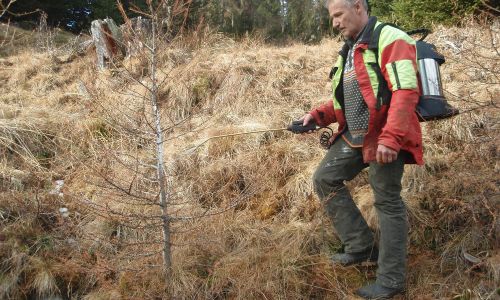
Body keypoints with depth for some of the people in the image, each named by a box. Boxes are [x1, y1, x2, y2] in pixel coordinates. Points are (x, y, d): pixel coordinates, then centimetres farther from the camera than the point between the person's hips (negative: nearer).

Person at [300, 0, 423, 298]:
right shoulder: (349, 50, 16)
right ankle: (362, 247, 17)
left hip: (384, 137, -9)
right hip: (354, 135, 9)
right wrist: (318, 115, 6)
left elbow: (405, 93, -23)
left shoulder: (390, 40, -13)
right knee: (326, 178, 8)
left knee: (388, 202, -2)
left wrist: (390, 139, -30)